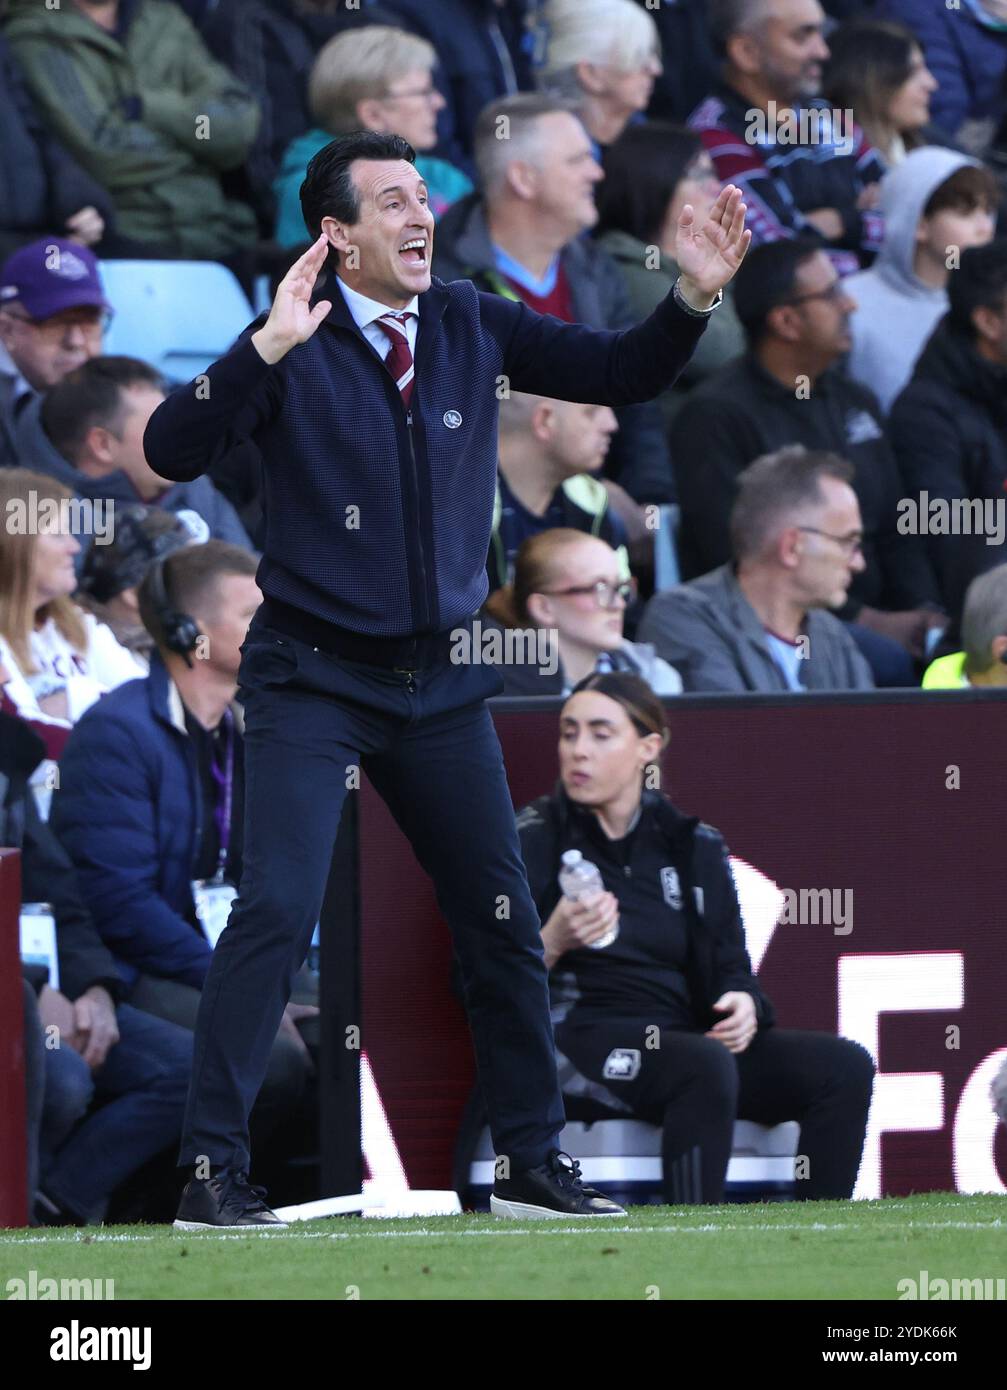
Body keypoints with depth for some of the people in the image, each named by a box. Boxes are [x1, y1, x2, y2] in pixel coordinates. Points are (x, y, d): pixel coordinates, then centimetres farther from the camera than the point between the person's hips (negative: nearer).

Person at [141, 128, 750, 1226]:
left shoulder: (473, 328, 4)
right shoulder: (296, 349, -11)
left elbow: (619, 372, 9)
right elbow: (171, 451, -22)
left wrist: (693, 297, -9)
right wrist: (266, 348, -34)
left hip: (441, 681, 5)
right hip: (314, 677, -5)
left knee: (502, 918, 8)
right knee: (278, 907, -15)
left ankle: (531, 1162, 20)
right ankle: (213, 1172, -10)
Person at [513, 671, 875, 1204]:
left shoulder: (693, 845, 15)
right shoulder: (534, 838, 5)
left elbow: (731, 968, 17)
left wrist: (743, 1004, -7)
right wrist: (552, 944, -21)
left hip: (682, 1034, 5)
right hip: (579, 1036, -5)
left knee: (846, 1065, -16)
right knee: (706, 1063, -36)